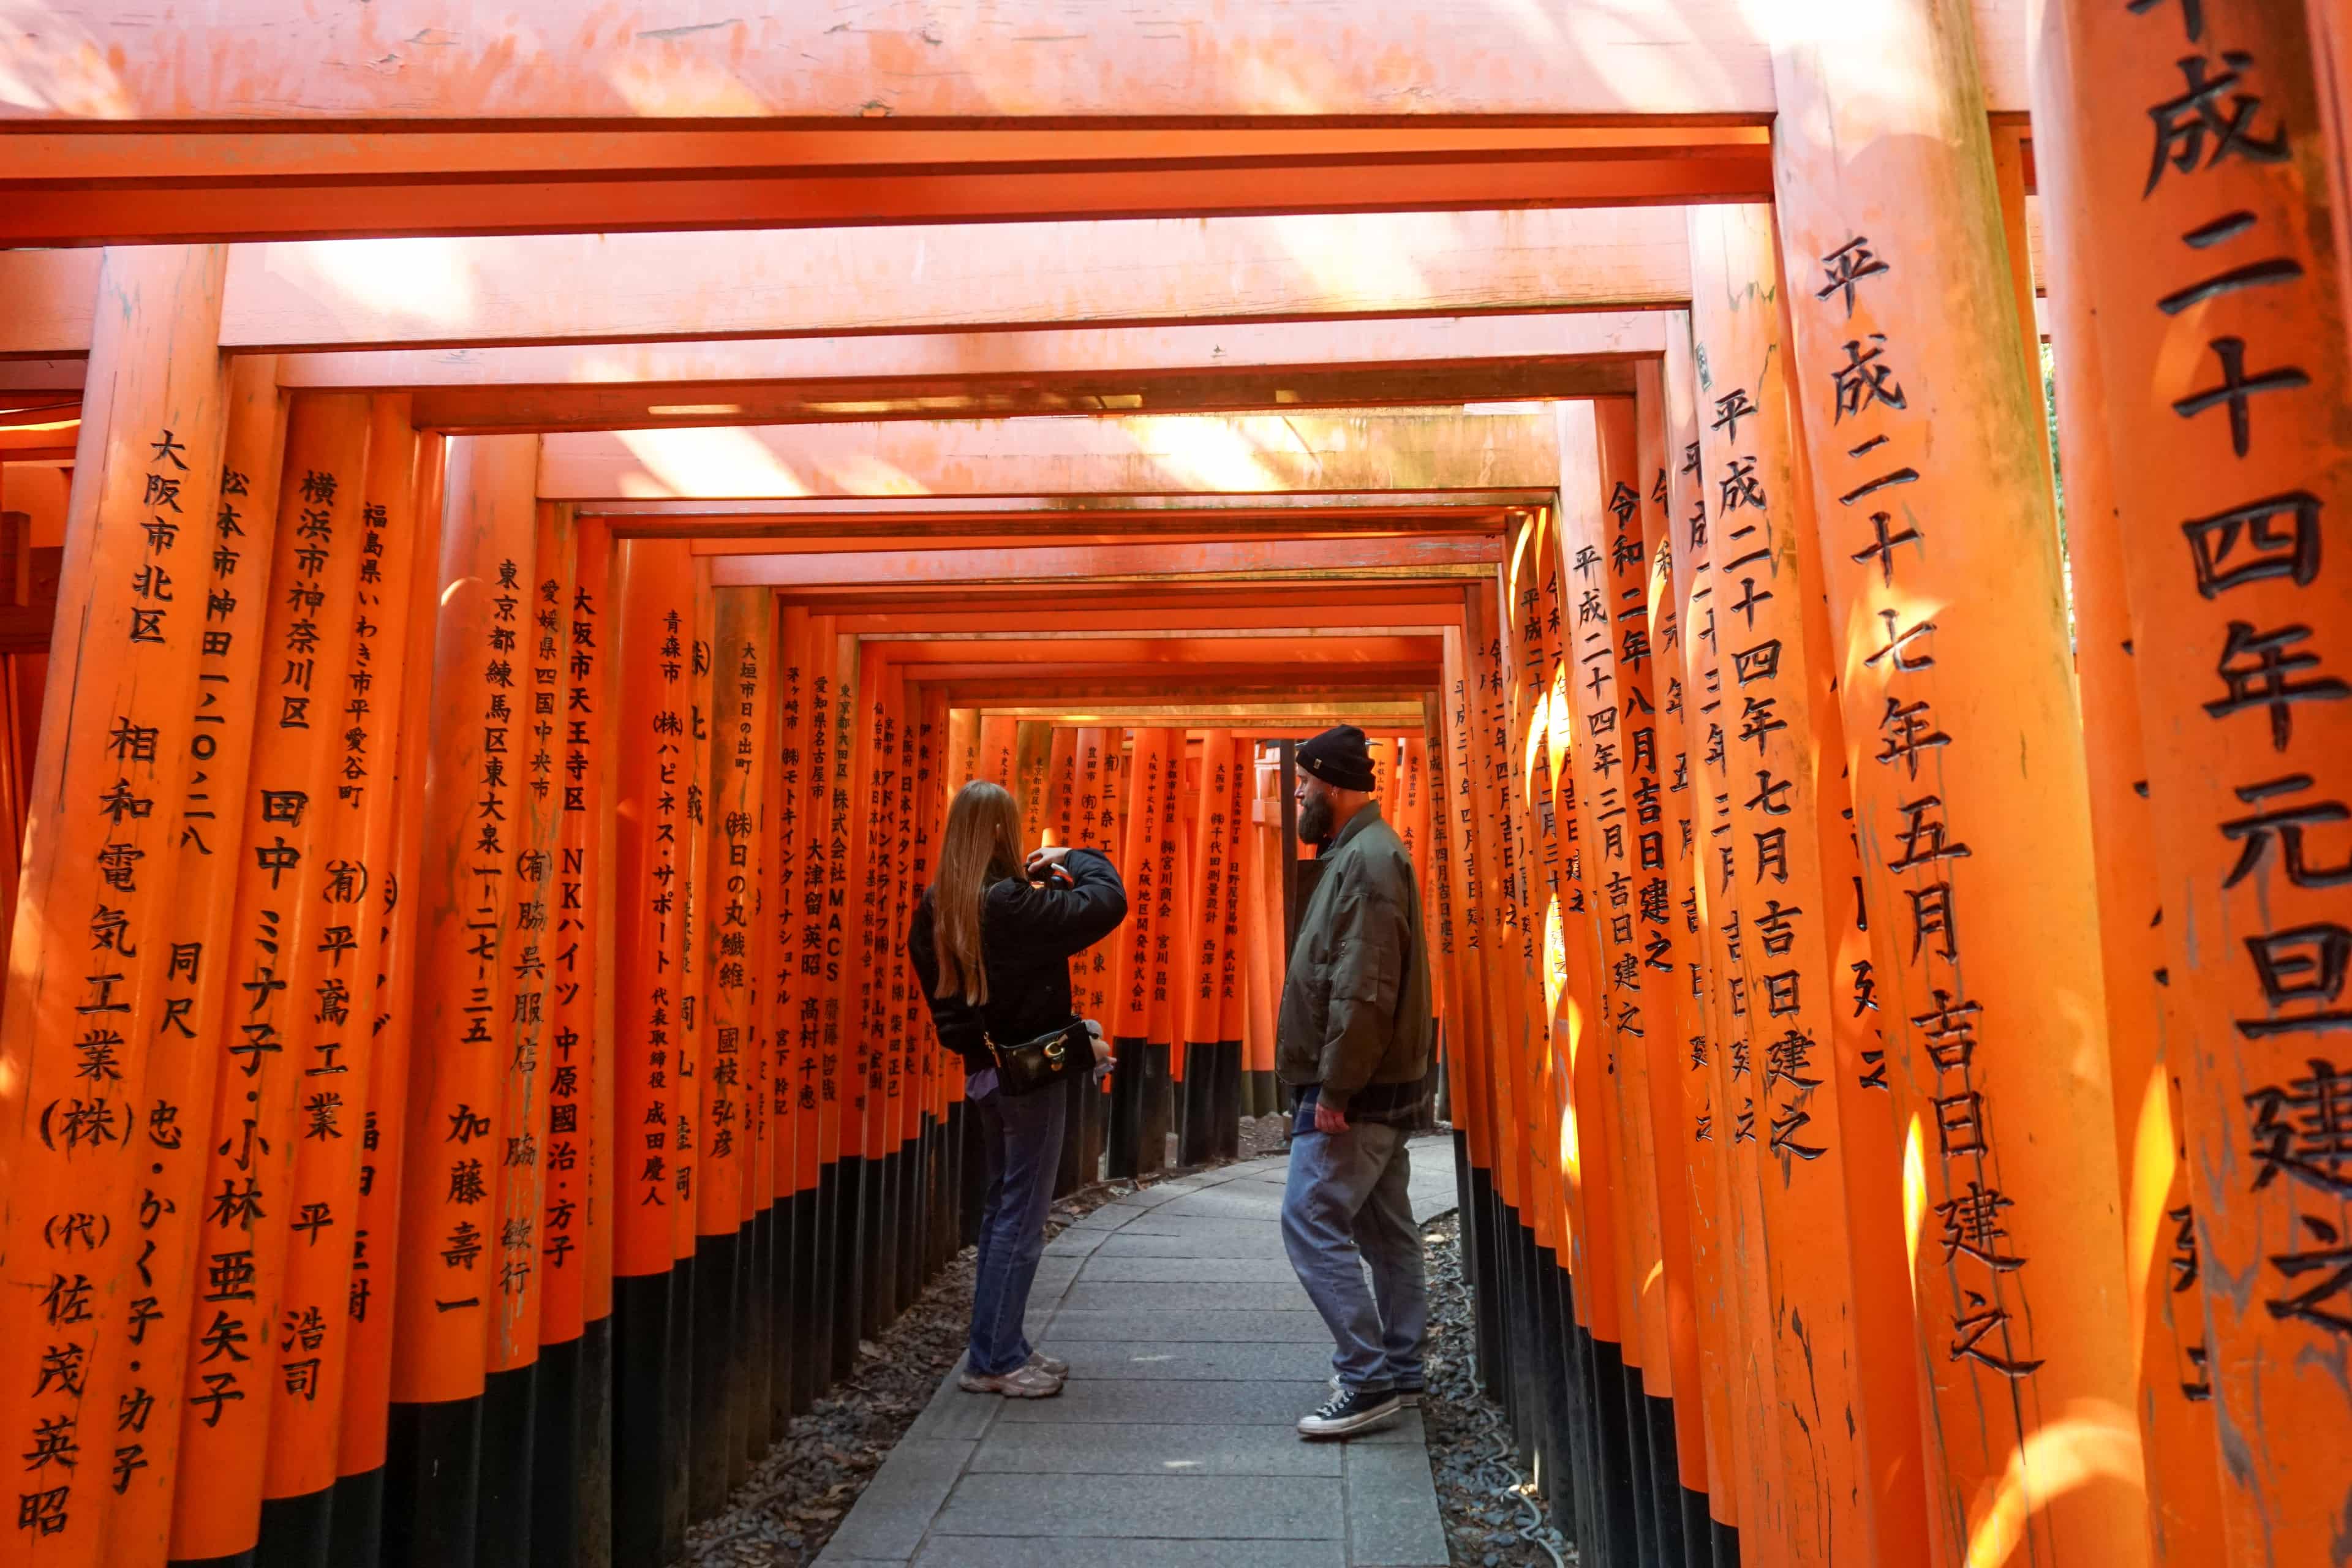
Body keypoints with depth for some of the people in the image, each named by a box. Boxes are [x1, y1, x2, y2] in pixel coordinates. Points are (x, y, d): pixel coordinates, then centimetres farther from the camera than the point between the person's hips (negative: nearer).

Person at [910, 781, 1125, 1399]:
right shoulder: (1012, 903, -23)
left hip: (983, 1066, 8)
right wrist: (1075, 858, -3)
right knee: (1020, 1218, 3)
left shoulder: (937, 908, 1)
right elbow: (1107, 902, -21)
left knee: (1001, 1208, 18)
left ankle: (1001, 1347, 26)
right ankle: (995, 1360, 12)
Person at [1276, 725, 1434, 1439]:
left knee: (1312, 1222, -7)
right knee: (1385, 1230, 13)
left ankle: (1368, 1383, -1)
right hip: (1373, 1087, 10)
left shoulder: (1368, 857, -16)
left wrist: (1334, 1088, -21)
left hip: (1355, 1090, -10)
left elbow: (1364, 990, -24)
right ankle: (1398, 1373, 22)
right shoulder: (1361, 852, 15)